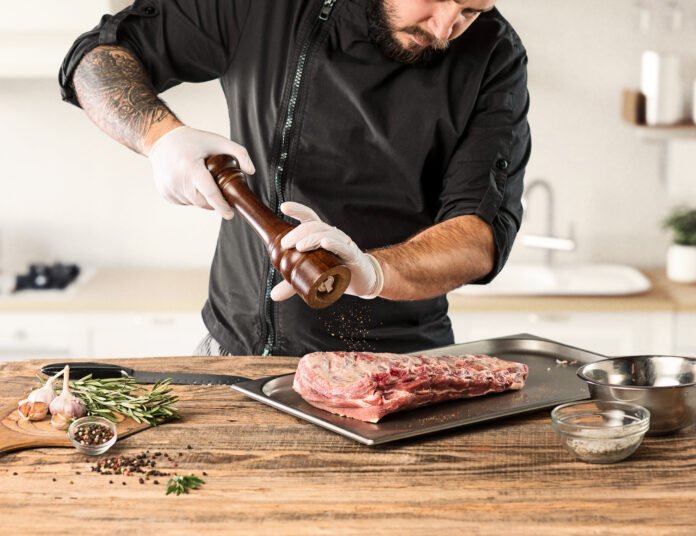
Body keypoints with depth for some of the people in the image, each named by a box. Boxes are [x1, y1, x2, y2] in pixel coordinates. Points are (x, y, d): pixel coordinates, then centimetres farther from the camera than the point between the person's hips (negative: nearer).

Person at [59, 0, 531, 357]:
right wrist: (162, 135, -18)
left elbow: (485, 234, -14)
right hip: (239, 350, 1)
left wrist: (372, 271, -35)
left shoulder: (494, 59, -6)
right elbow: (98, 58, 4)